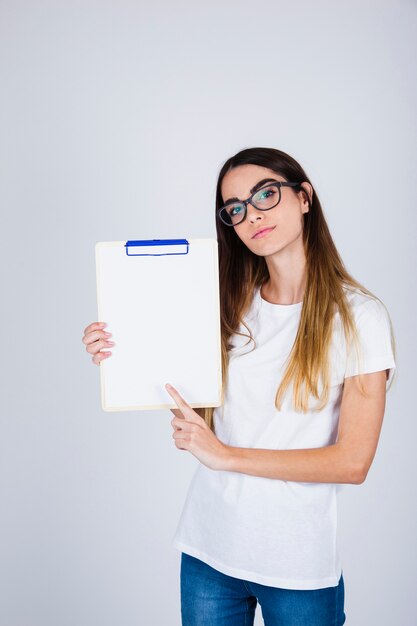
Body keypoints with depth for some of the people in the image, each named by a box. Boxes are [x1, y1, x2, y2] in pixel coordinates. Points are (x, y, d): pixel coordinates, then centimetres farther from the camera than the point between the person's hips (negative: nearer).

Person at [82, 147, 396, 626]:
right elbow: (197, 415, 4)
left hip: (300, 566, -3)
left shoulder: (359, 316, -10)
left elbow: (352, 462, -14)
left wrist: (227, 456, -16)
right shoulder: (230, 308, 1)